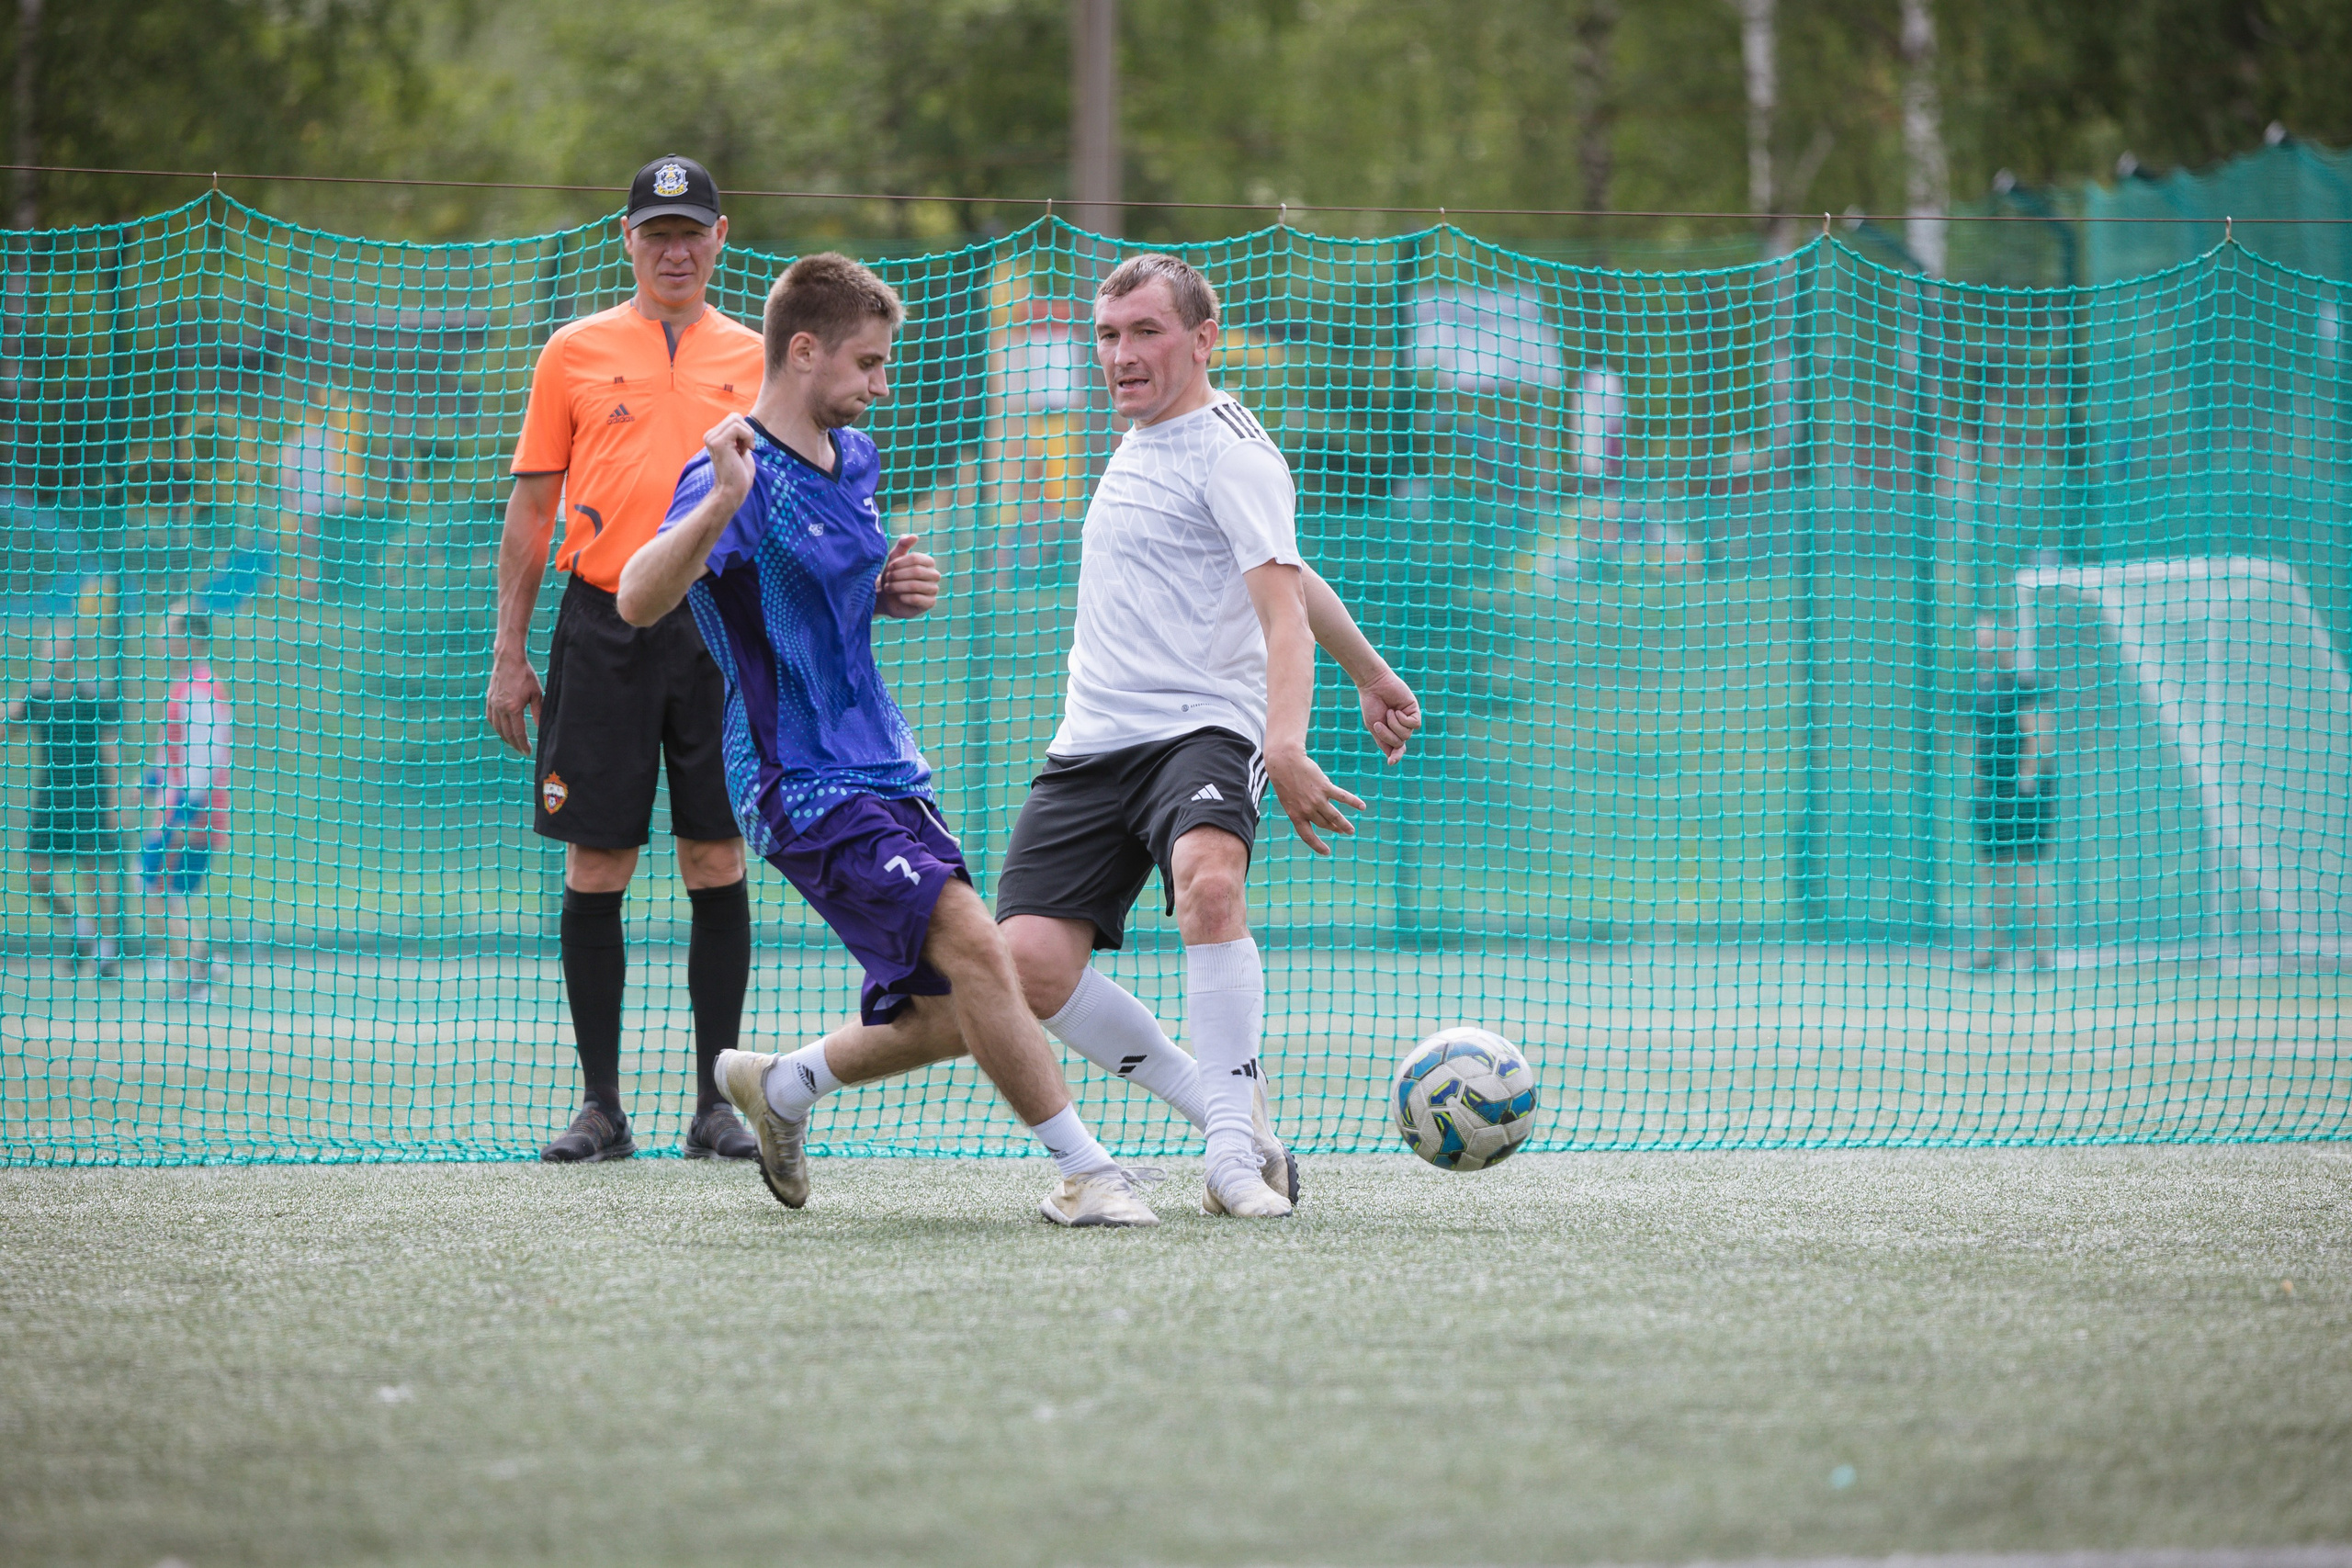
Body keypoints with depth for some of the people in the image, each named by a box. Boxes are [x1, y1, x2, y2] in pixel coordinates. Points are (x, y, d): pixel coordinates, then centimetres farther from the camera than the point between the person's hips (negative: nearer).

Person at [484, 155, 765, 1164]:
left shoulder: (755, 359, 10)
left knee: (717, 863, -1)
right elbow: (532, 506, 9)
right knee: (595, 868, -1)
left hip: (720, 629, 1)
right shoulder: (575, 352, 8)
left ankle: (714, 1104, 6)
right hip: (603, 625, -1)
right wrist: (509, 654, 4)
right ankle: (601, 1107, 6)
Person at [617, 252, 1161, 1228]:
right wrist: (721, 501, -46)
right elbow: (638, 602, -30)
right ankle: (1083, 1170, -17)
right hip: (804, 783, -9)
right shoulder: (740, 478, -15)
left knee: (951, 1015, 9)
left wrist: (894, 592, 6)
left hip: (885, 769, 9)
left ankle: (779, 1087, 32)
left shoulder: (856, 461, 12)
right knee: (970, 941, -23)